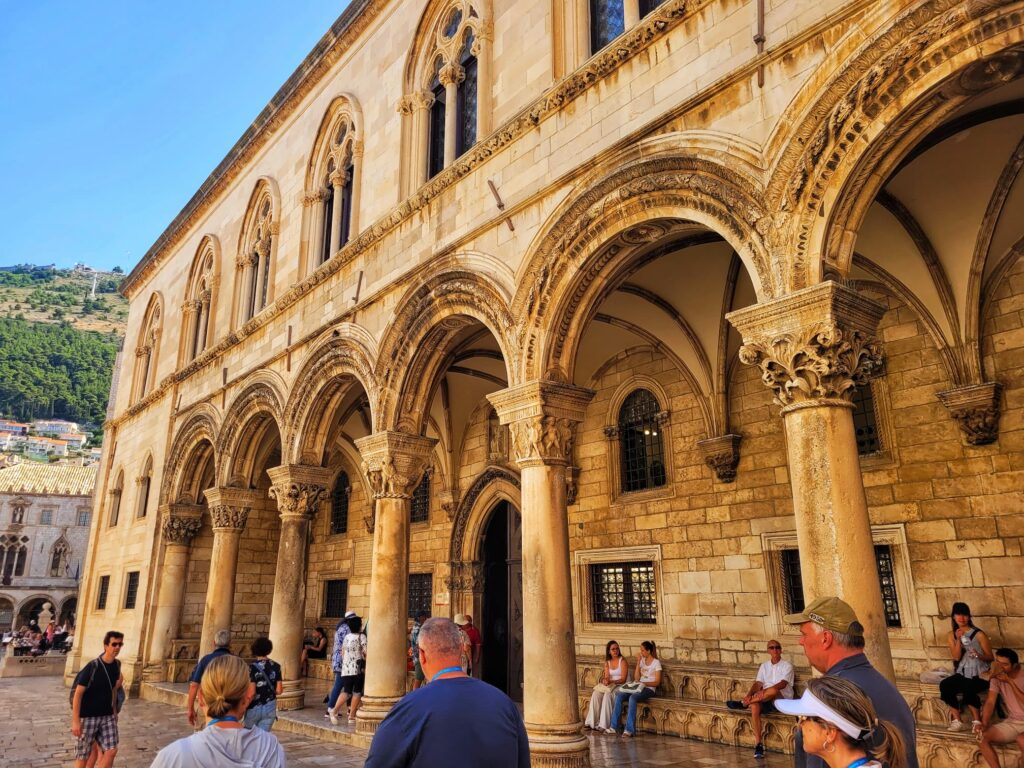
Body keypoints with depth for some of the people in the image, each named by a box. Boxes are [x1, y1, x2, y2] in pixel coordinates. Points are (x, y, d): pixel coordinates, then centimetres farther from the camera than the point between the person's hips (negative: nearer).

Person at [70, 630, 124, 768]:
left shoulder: (117, 665, 0)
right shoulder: (93, 667, -18)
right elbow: (78, 693, -16)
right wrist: (75, 721, -17)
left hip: (107, 715, 5)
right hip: (88, 716, -5)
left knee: (111, 750, -2)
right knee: (83, 754, 6)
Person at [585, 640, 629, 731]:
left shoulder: (623, 661, -6)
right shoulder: (607, 662, 12)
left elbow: (623, 679, -11)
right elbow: (606, 676, 5)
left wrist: (611, 681, -25)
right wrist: (605, 680, -19)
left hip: (621, 686, -5)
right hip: (609, 686, 5)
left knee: (607, 694, -34)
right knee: (596, 694, -23)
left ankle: (604, 725, -30)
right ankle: (593, 723, -21)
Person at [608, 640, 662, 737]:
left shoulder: (656, 663, -3)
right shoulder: (642, 660, 14)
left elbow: (657, 682, -8)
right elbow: (636, 678, 7)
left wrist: (645, 683, -21)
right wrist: (638, 663, 0)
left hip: (649, 689, -6)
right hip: (639, 688, 6)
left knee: (633, 697, -36)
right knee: (619, 695, -20)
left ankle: (629, 729, -35)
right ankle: (613, 727, -20)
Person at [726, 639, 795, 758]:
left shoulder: (787, 666, 0)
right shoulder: (764, 666, 15)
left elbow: (783, 684, -15)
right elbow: (758, 683, 6)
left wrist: (764, 691, -31)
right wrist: (749, 694, -16)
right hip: (766, 700, 4)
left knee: (773, 691, -40)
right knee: (755, 705, -32)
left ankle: (743, 703, -22)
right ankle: (759, 745, -29)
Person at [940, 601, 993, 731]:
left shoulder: (979, 634, -6)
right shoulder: (951, 636, 5)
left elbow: (991, 657, -2)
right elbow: (956, 657, -5)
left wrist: (979, 656, -24)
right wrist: (958, 639, -15)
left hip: (980, 674, -4)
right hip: (962, 674, 4)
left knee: (968, 689, -35)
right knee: (944, 685, -25)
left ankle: (977, 721, -13)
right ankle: (956, 720, -14)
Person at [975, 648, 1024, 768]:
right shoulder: (997, 678, -1)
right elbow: (990, 702, -10)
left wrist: (1010, 682, -24)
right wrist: (984, 724, -24)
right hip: (1012, 722, 5)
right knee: (983, 737, -17)